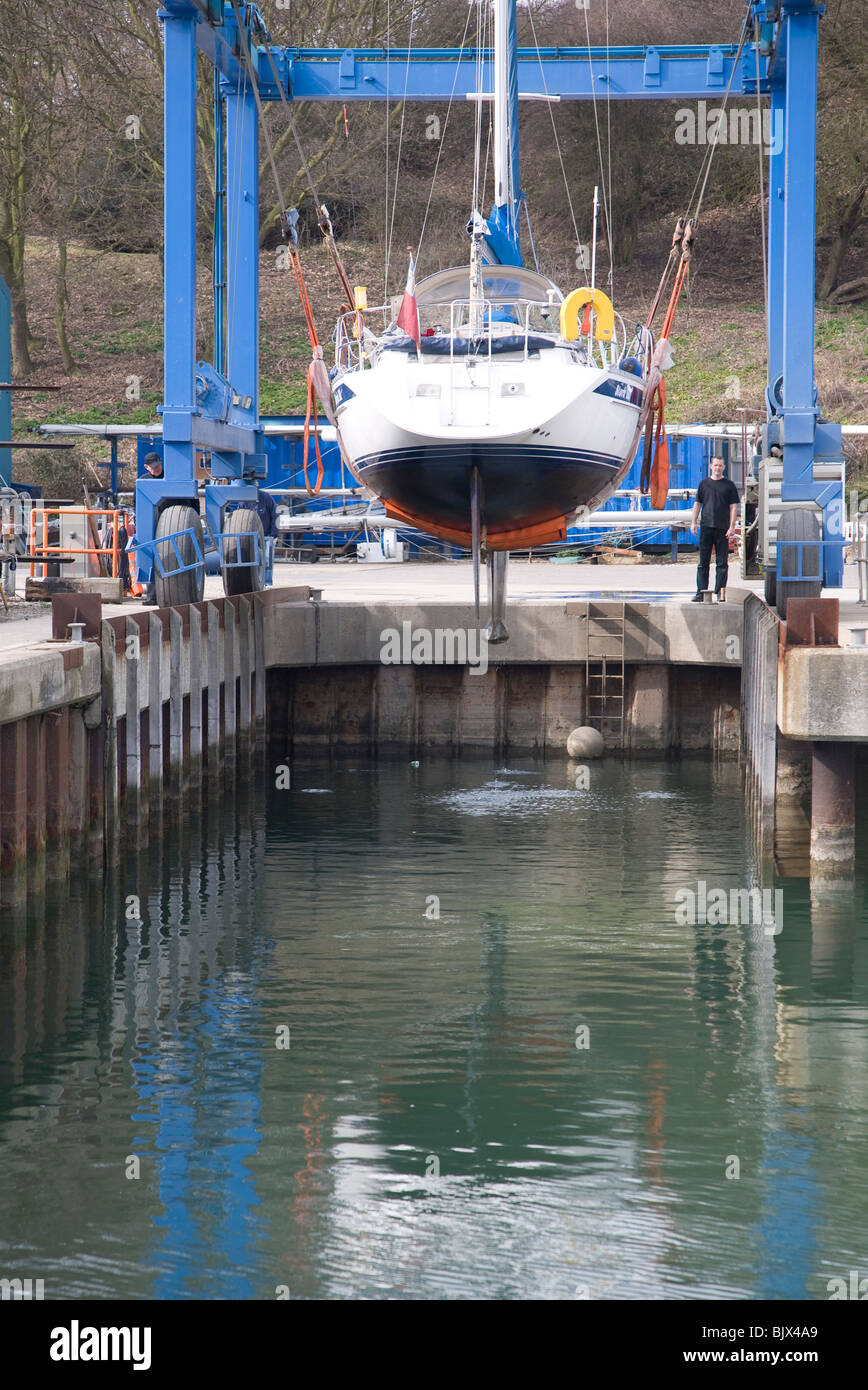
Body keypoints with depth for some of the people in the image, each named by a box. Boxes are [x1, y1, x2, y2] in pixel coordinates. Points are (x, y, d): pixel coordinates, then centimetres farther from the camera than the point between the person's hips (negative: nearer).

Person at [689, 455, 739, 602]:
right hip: (705, 527, 2)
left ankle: (720, 593, 1)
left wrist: (732, 526, -6)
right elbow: (697, 504, 14)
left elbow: (733, 507, 3)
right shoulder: (704, 484, 12)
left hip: (722, 528, -2)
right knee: (703, 561, 2)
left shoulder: (729, 485, 5)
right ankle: (701, 592, 4)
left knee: (722, 562, -1)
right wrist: (693, 522, 4)